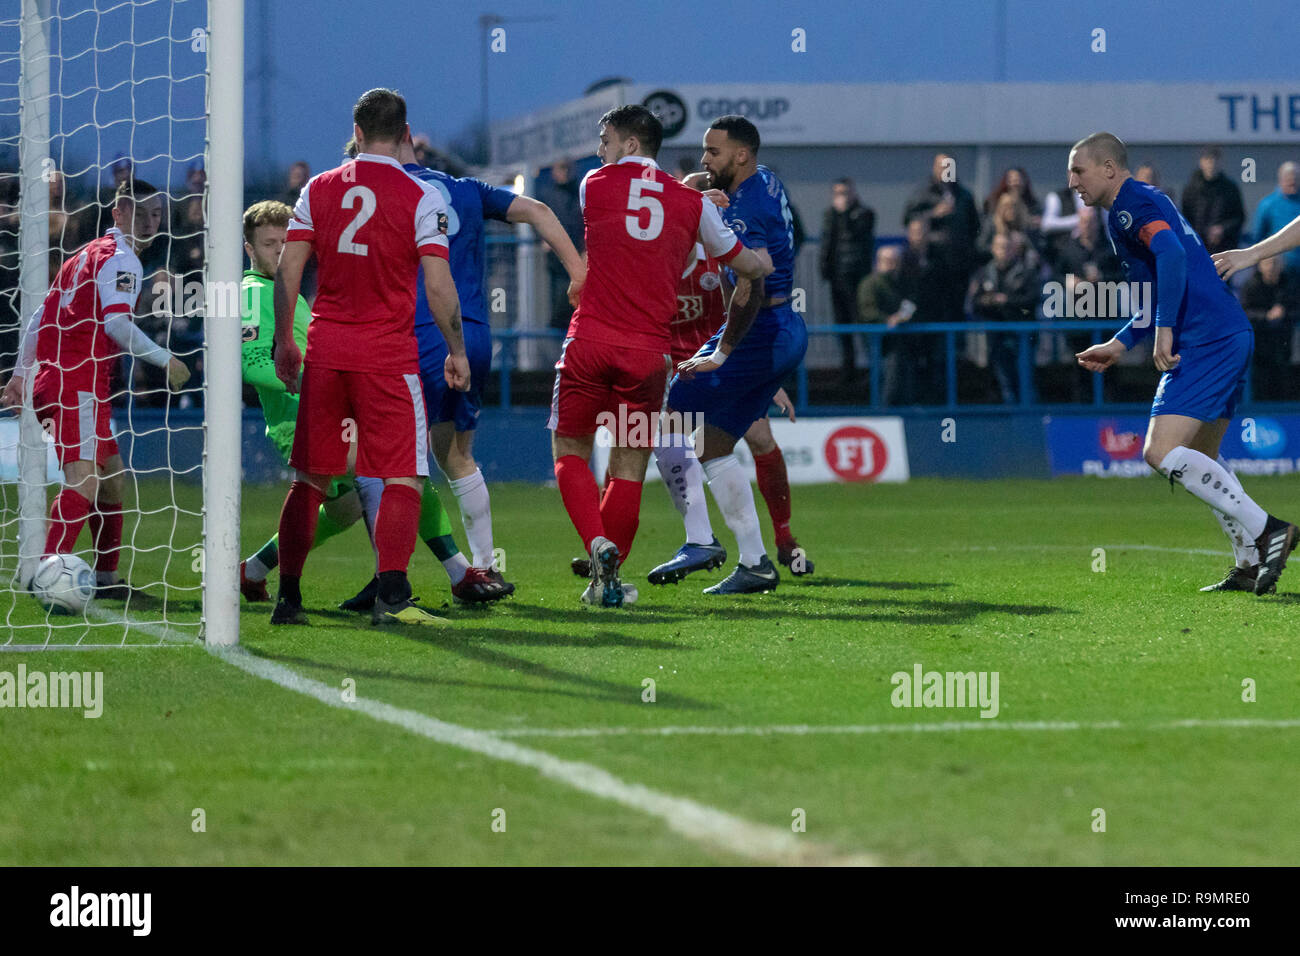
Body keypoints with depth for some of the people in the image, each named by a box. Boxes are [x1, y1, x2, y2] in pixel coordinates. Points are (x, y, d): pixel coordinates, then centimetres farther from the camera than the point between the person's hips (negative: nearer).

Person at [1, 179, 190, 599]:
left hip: (52, 376, 10)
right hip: (79, 384, -10)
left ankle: (105, 577, 22)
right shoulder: (120, 259, -5)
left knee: (111, 474, 18)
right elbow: (117, 324, -17)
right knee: (84, 479, -22)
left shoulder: (88, 254, 25)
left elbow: (40, 317, 26)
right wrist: (166, 360, -9)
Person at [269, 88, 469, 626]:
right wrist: (456, 351, 2)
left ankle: (287, 597, 12)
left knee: (310, 479, 12)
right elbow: (438, 285, -8)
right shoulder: (420, 198, -5)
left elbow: (287, 272, 5)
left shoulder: (318, 191, 5)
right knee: (404, 479, -2)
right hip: (388, 354, -4)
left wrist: (284, 342, 14)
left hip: (325, 351, 4)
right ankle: (391, 596, -15)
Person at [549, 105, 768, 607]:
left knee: (570, 452, 10)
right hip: (648, 350, 1)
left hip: (590, 341, -1)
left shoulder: (595, 184, 3)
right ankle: (608, 580, 7)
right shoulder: (692, 201, 7)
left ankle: (598, 546, -12)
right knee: (629, 467, 8)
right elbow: (747, 265, 17)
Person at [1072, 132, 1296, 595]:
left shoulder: (1130, 205, -6)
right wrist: (1120, 344, 31)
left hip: (1207, 342, -11)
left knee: (1162, 453, -15)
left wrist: (1165, 330, -24)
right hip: (1230, 335, 11)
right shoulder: (1145, 202, 25)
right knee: (1200, 458, 18)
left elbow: (1171, 254, -24)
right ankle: (1251, 565, 14)